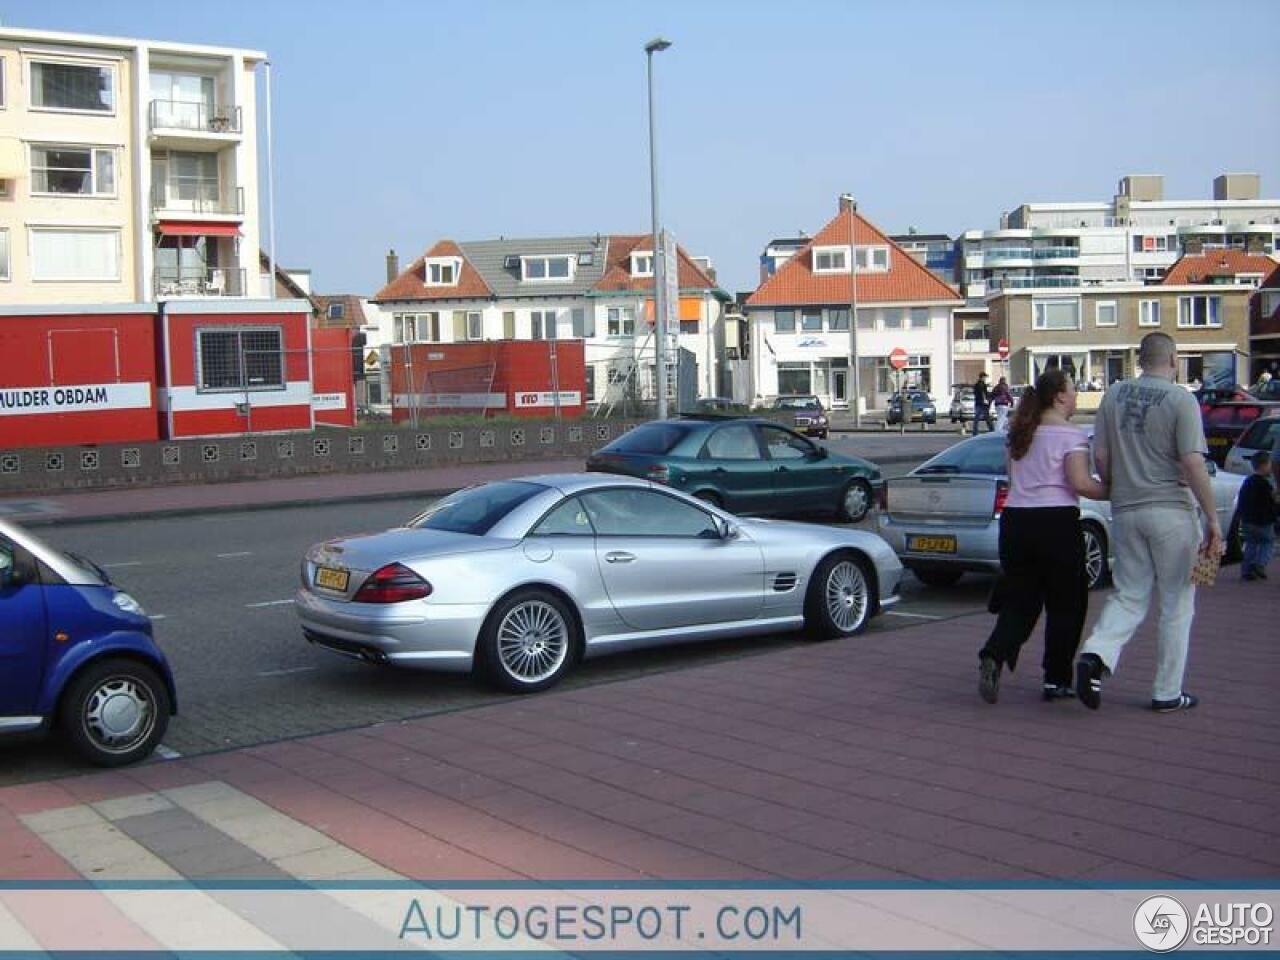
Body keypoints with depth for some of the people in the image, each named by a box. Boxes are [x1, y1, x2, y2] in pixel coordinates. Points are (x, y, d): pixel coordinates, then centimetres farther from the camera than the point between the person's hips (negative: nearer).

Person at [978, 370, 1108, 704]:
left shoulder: (1019, 433, 14)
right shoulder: (1070, 435, -7)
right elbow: (1080, 483, -16)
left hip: (1015, 519, 6)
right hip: (1057, 521, -6)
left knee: (1019, 601, 11)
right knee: (1065, 604, 8)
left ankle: (993, 656, -13)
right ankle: (1056, 680, 11)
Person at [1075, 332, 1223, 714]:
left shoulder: (1114, 395, 6)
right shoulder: (1181, 400, -9)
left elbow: (1100, 455, 6)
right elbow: (1192, 464, -14)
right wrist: (1213, 518, -10)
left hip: (1126, 511, 4)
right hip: (1171, 510, -4)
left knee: (1129, 596, 12)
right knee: (1176, 604, 7)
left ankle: (1096, 654, -13)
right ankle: (1167, 693, 12)